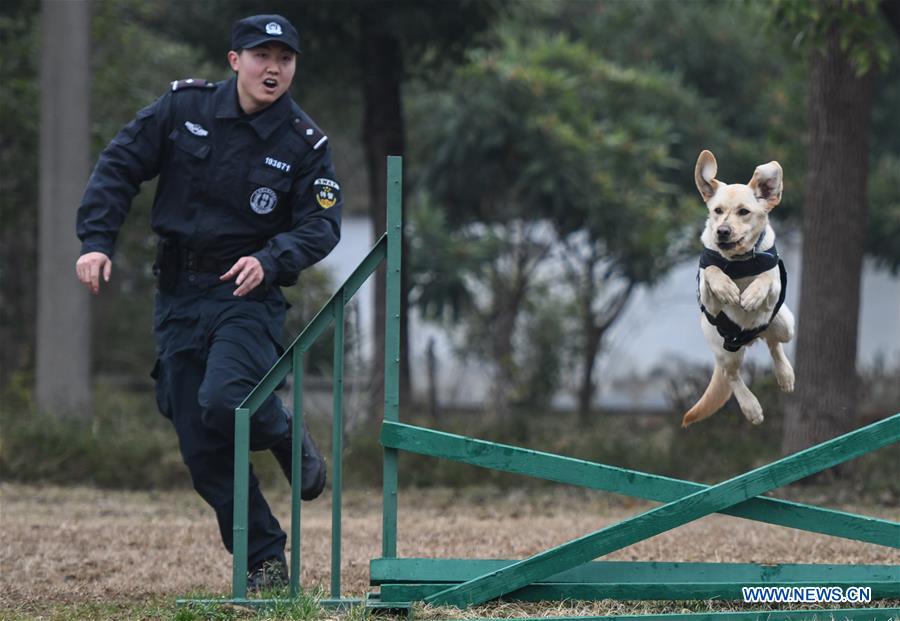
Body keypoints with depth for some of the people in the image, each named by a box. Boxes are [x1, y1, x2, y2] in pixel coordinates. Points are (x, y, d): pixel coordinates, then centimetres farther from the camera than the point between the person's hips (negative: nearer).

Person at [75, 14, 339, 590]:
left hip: (248, 294, -3)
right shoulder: (184, 106, -1)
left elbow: (321, 225, -7)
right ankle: (265, 562, 11)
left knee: (225, 401, -28)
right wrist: (96, 240, -9)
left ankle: (289, 439, 6)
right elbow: (119, 168, 3)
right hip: (178, 298, 3)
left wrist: (269, 261, -25)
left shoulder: (304, 143, -5)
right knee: (203, 448, 0)